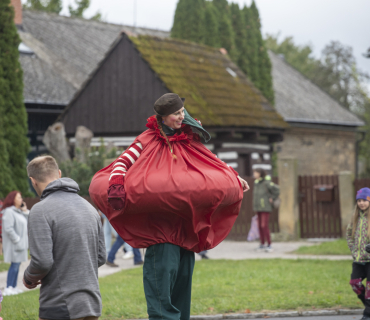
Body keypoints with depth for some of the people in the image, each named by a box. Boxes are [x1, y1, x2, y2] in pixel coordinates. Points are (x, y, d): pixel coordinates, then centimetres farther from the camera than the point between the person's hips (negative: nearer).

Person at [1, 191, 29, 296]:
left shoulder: (19, 211, 16)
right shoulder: (9, 212, -14)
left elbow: (26, 224, 15)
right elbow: (8, 228, -21)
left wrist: (25, 211, 8)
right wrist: (17, 239, -19)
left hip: (20, 243, 9)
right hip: (13, 244, -9)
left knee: (17, 265, 10)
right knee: (14, 264, -11)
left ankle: (14, 287, 14)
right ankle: (8, 288, -10)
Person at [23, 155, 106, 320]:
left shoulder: (40, 210, -11)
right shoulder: (89, 207, 11)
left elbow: (42, 261, -17)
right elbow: (100, 257, 13)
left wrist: (29, 278, 2)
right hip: (92, 305, 7)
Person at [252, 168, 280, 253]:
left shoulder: (266, 182, -14)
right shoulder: (256, 183, 11)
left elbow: (276, 189, -20)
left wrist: (272, 199, -14)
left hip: (266, 207, -8)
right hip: (259, 208, 8)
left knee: (264, 226, -13)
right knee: (260, 226, 8)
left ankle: (269, 245, -9)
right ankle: (262, 244, 14)